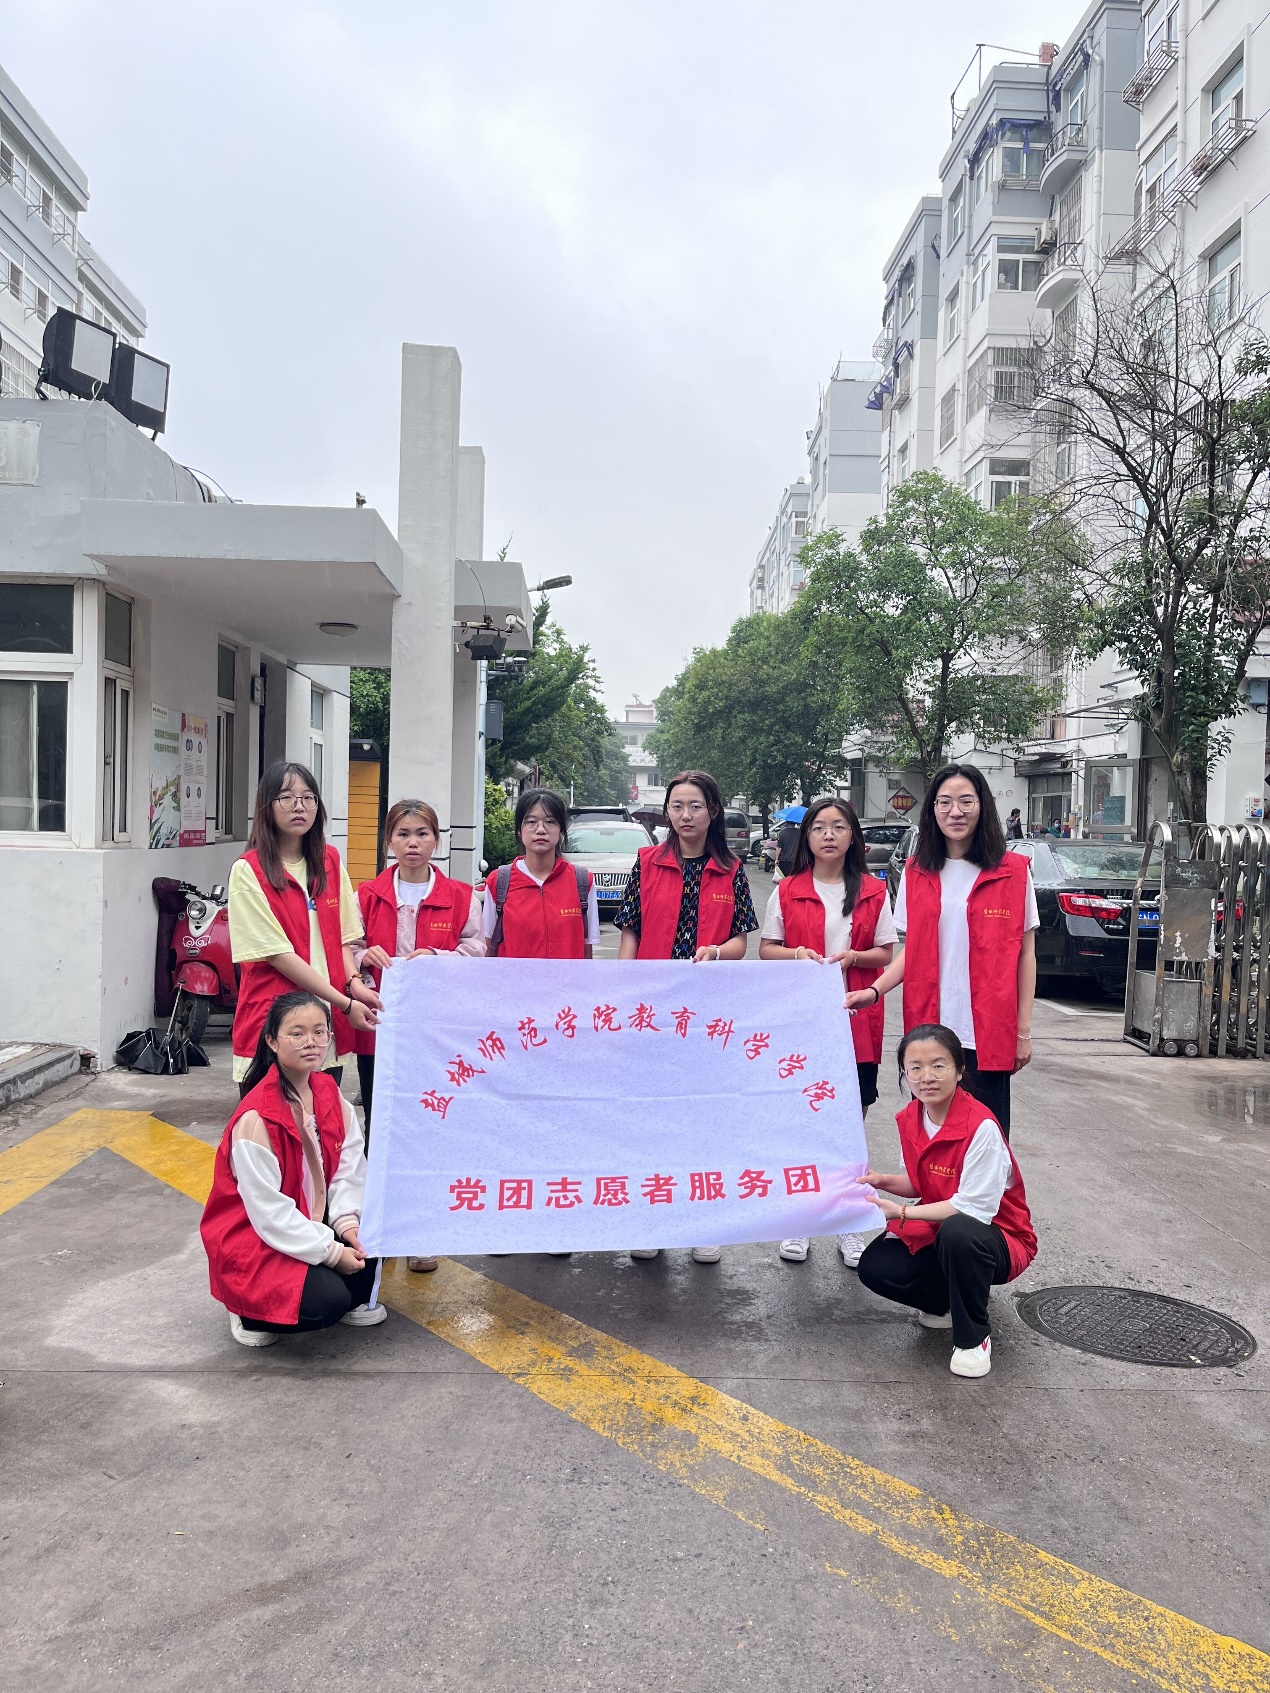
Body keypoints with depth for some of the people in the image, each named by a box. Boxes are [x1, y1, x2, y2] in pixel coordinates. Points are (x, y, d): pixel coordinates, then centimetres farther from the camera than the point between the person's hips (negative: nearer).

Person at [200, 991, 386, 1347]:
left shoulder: (329, 1092, -4)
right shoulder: (256, 1117, -26)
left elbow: (350, 1167, -4)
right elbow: (269, 1211, -24)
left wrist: (348, 1221, -20)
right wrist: (331, 1251, -21)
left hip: (311, 1221, 7)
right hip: (254, 1239, -7)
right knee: (328, 1301, -26)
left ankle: (355, 1300, 11)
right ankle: (250, 1311, 4)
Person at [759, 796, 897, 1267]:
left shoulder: (873, 892, 5)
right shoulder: (787, 891, 4)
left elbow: (886, 953, 6)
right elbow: (765, 949, 6)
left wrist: (853, 956, -13)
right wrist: (795, 954, -13)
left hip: (856, 1021, 0)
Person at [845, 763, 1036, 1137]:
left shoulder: (1013, 870, -1)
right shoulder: (916, 872, 7)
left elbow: (1025, 953, 2)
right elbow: (911, 950, 11)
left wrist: (1024, 1030, 0)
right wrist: (875, 991, -6)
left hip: (988, 1033, -2)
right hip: (929, 1028, 2)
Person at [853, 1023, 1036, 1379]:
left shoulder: (982, 1127, -27)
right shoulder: (910, 1119, -5)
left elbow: (973, 1207, -27)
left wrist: (902, 1213, -26)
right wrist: (885, 1182, -11)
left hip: (999, 1240, -6)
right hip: (938, 1233, 6)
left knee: (957, 1231, -39)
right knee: (874, 1267, -15)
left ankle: (973, 1337, -14)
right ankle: (949, 1303, 13)